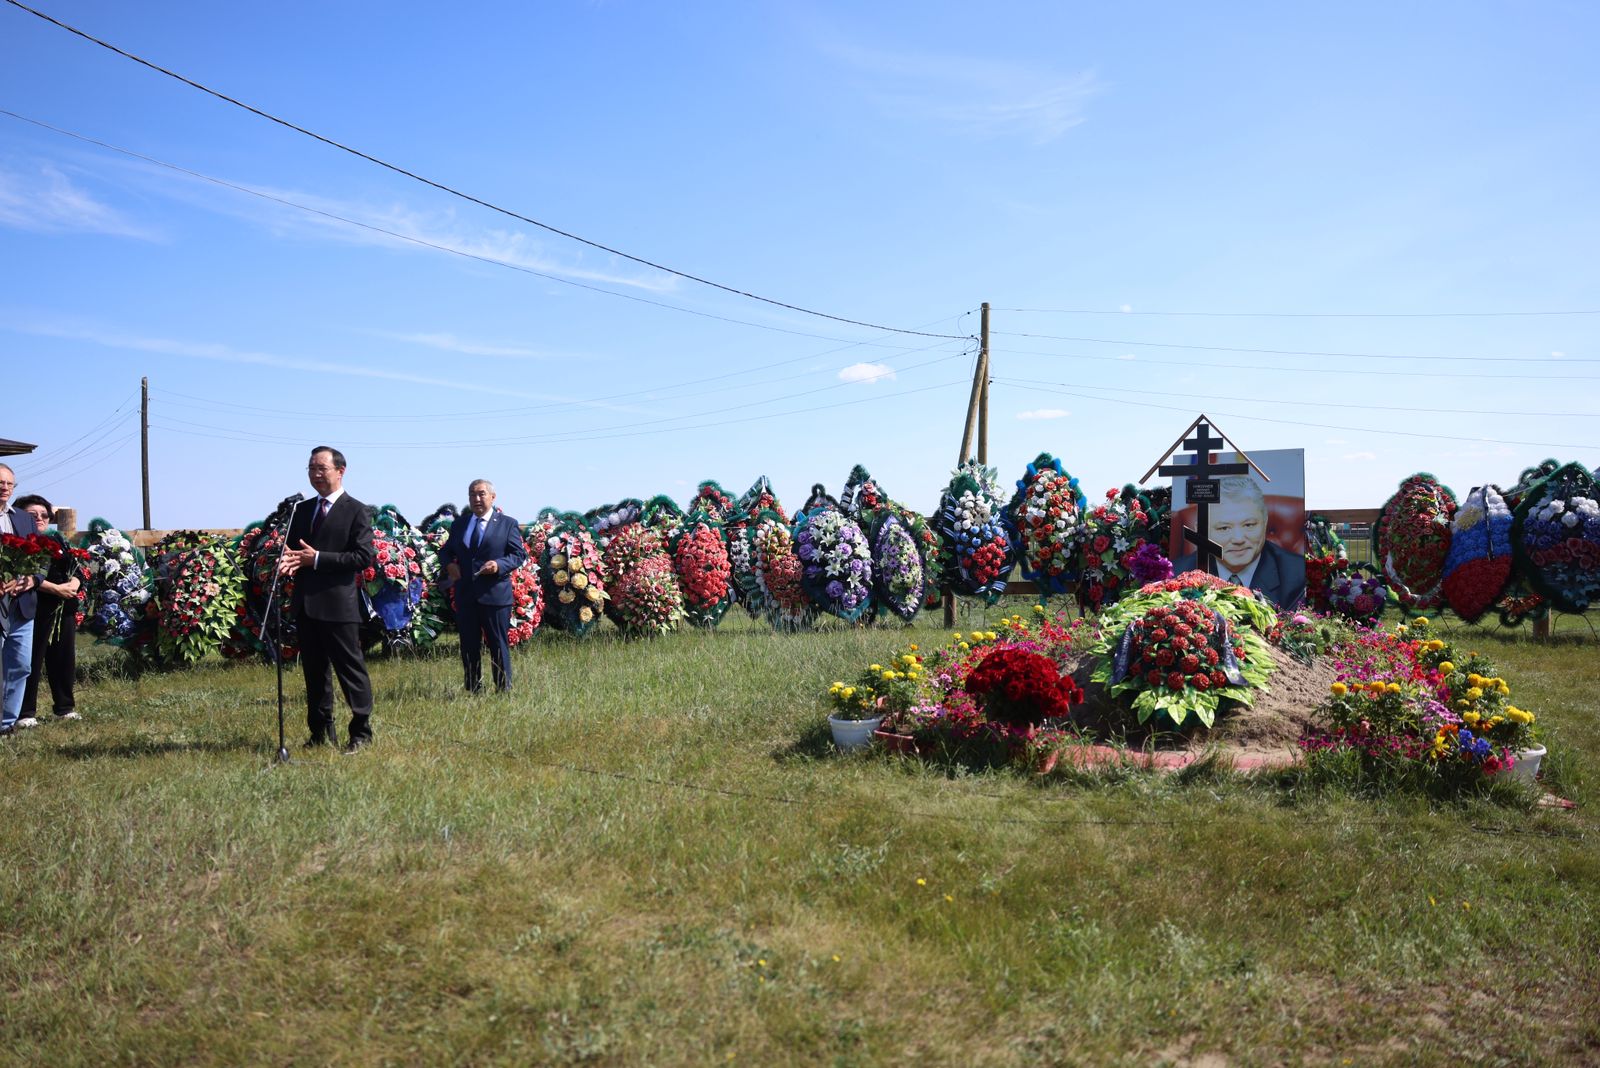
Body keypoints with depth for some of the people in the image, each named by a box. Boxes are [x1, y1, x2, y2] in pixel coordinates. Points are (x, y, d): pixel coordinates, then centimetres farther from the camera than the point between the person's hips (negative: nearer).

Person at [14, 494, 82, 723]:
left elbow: (75, 569, 14)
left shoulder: (57, 540, 17)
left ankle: (65, 707, 19)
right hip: (37, 609, -6)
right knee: (33, 660, -4)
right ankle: (26, 712, 2)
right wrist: (56, 588, -19)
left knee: (64, 659, 10)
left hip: (64, 608, 6)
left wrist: (73, 584, -6)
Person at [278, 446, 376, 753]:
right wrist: (289, 561, -5)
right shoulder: (301, 510, 16)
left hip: (338, 604, -7)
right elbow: (290, 549, 20)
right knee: (314, 670, 13)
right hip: (305, 603, 7)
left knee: (351, 668, -1)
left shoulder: (356, 511, -4)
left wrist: (318, 559, -16)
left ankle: (362, 732, 7)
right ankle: (322, 731, 23)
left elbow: (364, 557, -13)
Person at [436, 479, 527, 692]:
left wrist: (499, 565, -19)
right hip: (465, 595, 4)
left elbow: (520, 553, -2)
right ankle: (473, 691, 20)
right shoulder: (459, 523, 14)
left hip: (495, 594, -4)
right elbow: (445, 551, 20)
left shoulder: (508, 523, 2)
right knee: (468, 647, 10)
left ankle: (504, 690, 9)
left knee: (499, 645, 1)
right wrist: (449, 564, -3)